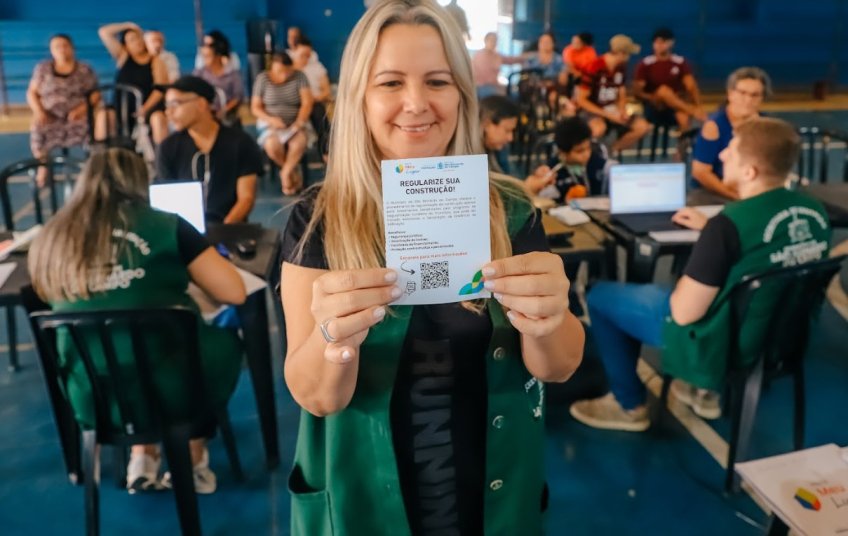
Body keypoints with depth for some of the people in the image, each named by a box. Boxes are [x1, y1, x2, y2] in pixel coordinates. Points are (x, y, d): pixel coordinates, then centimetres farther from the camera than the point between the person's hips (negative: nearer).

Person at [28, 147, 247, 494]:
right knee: (225, 340, 26)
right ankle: (192, 462, 28)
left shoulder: (48, 242, 3)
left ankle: (142, 458, 26)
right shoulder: (165, 226, -8)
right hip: (166, 390, -4)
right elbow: (234, 293, -6)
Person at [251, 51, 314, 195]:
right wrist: (271, 119, -18)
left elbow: (307, 102, -8)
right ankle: (293, 171, -7)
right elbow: (255, 107, 0)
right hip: (270, 124, 0)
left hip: (293, 124, 0)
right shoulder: (262, 78, 0)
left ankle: (285, 173, -15)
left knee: (300, 141, -34)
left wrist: (299, 122, -24)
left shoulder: (299, 77, 0)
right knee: (272, 146, -33)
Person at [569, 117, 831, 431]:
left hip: (721, 346, -7)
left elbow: (683, 313, -23)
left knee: (600, 296, 8)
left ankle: (629, 406, 20)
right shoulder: (815, 212, -7)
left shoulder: (731, 224, -29)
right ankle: (705, 391, 32)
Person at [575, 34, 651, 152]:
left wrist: (622, 111, -10)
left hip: (612, 110, 7)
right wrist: (607, 114, -22)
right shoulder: (594, 68, -18)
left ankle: (612, 150, -3)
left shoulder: (621, 68, 3)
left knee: (643, 127, -11)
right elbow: (581, 100, -18)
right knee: (599, 128, -42)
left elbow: (622, 96, 13)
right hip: (593, 110, -7)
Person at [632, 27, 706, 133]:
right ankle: (694, 112, -37)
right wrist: (653, 98, -23)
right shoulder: (645, 64, -1)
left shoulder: (680, 62, 4)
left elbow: (691, 87, -5)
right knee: (663, 90, -34)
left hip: (676, 109, 3)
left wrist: (698, 106, -22)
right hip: (654, 109, -2)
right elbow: (637, 92, -5)